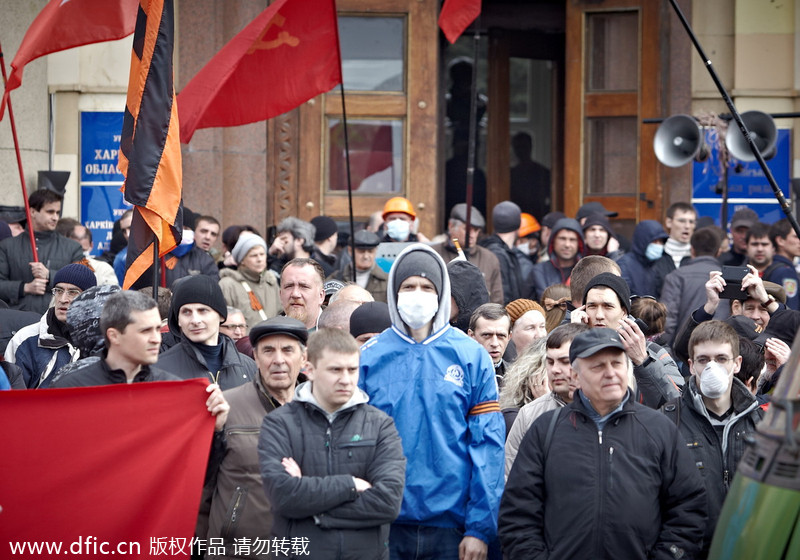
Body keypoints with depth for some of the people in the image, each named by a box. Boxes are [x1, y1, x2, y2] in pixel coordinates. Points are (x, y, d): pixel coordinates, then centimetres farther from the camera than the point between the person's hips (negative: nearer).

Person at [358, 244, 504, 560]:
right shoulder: (369, 358, 3)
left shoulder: (471, 356, 1)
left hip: (450, 525, 0)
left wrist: (480, 527, -8)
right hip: (384, 527, 1)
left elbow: (488, 445, -2)